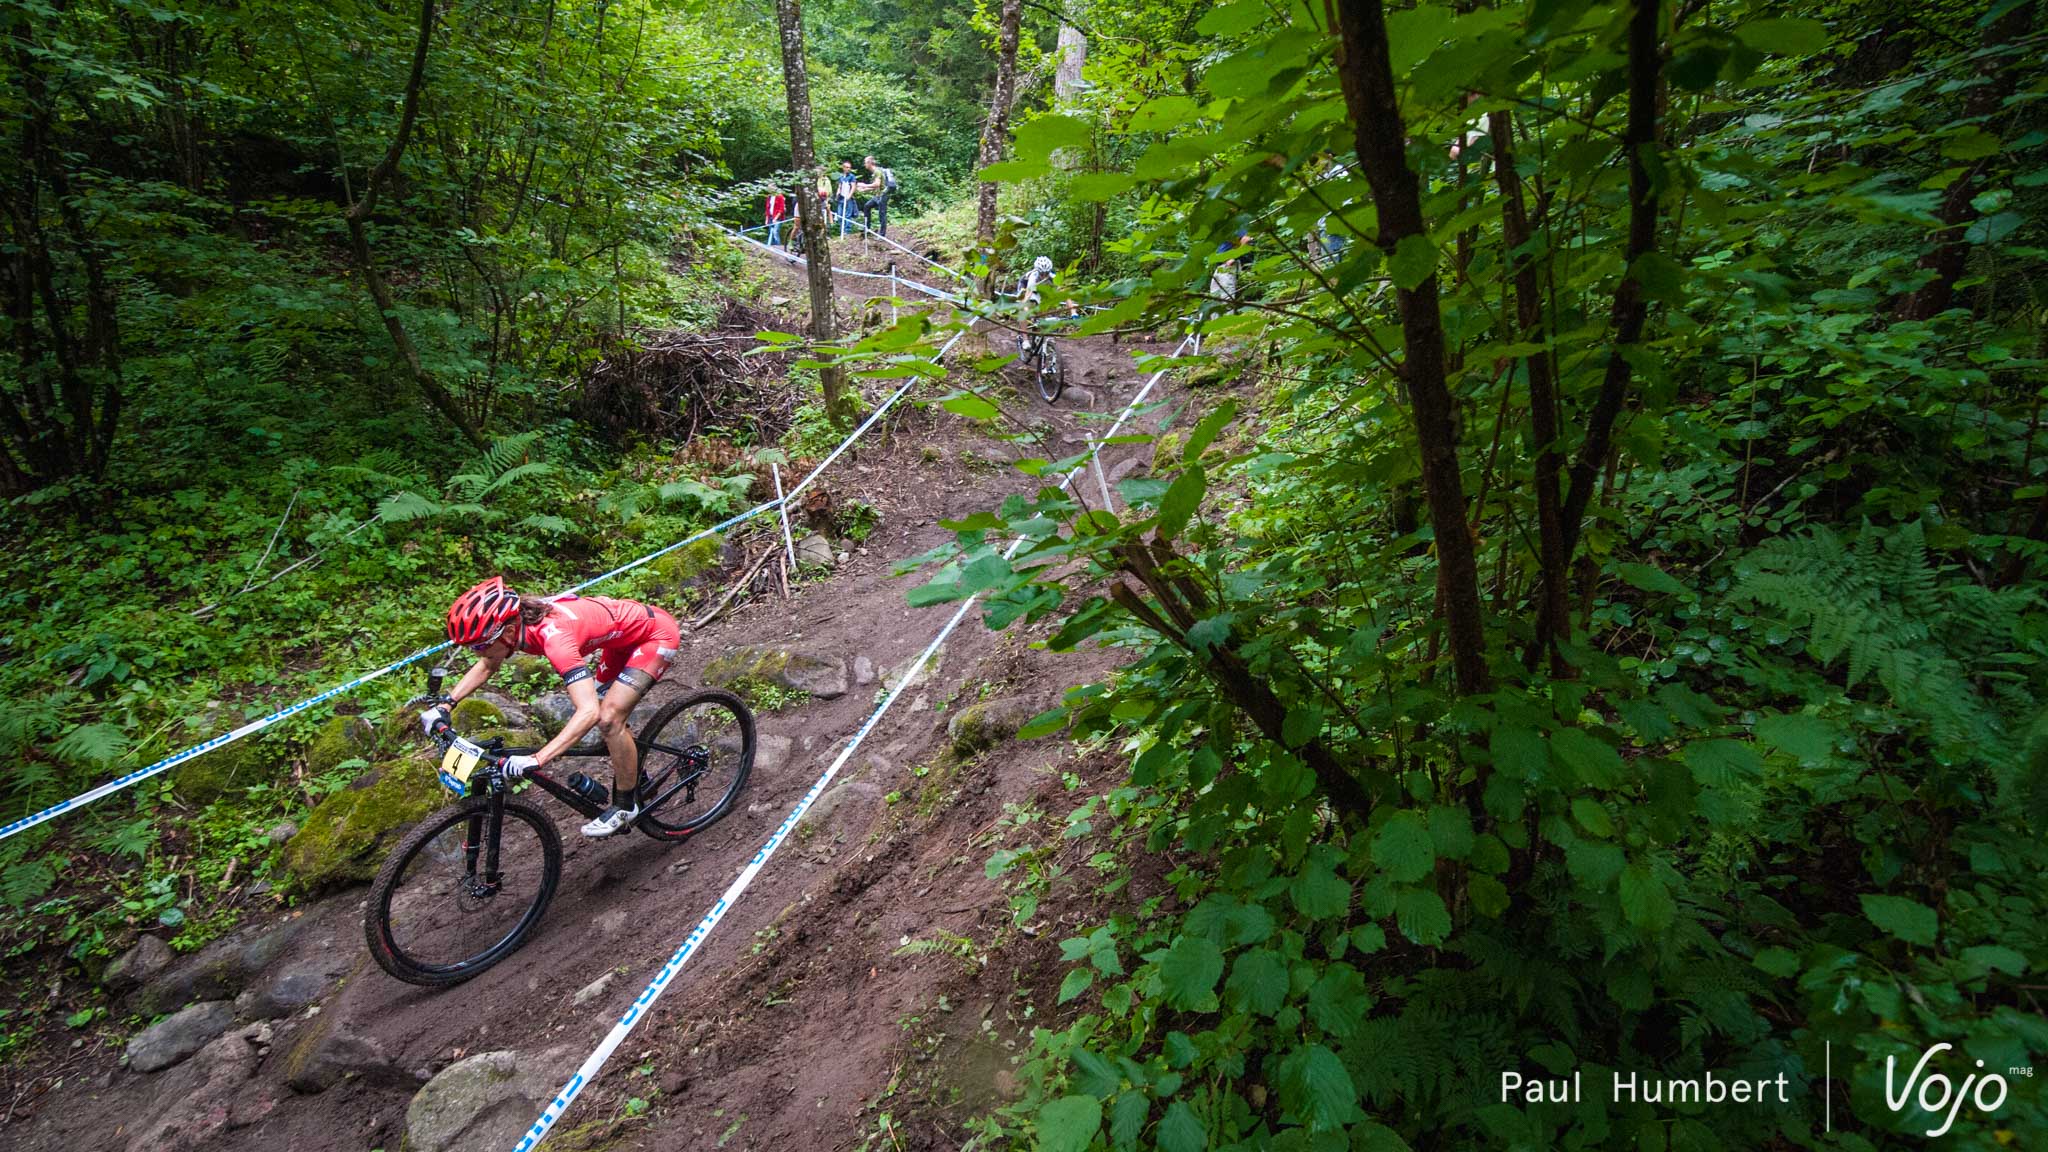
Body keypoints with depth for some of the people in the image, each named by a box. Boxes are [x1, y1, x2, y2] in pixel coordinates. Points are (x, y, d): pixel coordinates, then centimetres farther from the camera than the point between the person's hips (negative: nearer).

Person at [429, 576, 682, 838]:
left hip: (656, 633, -8)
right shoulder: (517, 620, -11)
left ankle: (626, 804, 4)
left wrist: (537, 759, -50)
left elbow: (589, 711, -44)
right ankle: (636, 783, 31)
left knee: (608, 719, -15)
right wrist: (444, 706, 1)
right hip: (625, 633, 9)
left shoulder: (554, 636, -36)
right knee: (608, 717, 10)